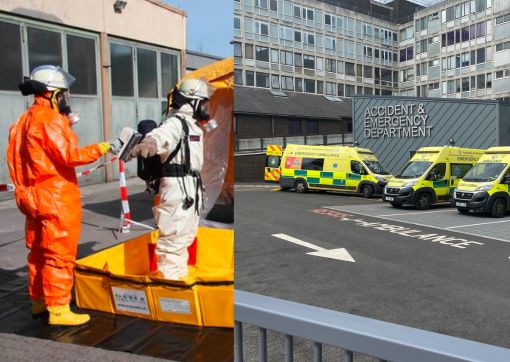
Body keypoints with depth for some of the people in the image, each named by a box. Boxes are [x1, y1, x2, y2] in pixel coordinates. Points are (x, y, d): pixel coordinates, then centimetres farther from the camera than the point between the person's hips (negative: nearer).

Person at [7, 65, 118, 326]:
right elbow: (69, 155, -20)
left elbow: (43, 150, 10)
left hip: (35, 196, 10)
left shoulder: (27, 120, 15)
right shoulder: (49, 120, -15)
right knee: (60, 254, -4)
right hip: (56, 198, -10)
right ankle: (58, 310, 2)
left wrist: (65, 125, 11)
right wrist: (102, 148, -12)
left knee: (39, 252, 16)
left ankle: (39, 302, 28)